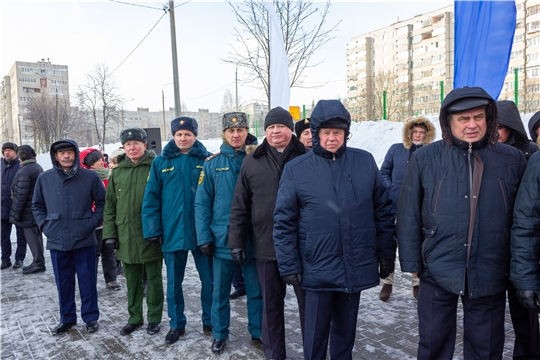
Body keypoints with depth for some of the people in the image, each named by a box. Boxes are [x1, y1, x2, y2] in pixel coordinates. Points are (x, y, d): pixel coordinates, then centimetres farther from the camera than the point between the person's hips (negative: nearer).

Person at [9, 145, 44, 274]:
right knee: (36, 235, 15)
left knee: (32, 237, -2)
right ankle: (38, 262, 23)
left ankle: (38, 264, 3)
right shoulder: (38, 167, 10)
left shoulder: (24, 171, -20)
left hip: (28, 211, -9)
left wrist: (16, 213, -14)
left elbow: (21, 195, -21)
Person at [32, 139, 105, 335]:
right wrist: (44, 224, 1)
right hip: (57, 241, 2)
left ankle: (91, 317, 23)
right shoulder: (44, 178, 3)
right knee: (63, 282, 13)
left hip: (84, 240, -2)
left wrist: (93, 222, -7)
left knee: (87, 281, 8)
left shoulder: (90, 177, -5)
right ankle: (67, 318, 29)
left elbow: (102, 202, 3)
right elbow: (37, 205, 14)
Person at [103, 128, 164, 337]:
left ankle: (154, 318, 25)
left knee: (154, 280, 10)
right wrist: (110, 233, 4)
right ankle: (134, 318, 32)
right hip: (126, 237, 4)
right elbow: (109, 206, 10)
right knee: (132, 281, 16)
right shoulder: (117, 172, 8)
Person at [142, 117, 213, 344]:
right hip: (172, 232, 1)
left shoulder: (207, 160, -1)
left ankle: (210, 321, 30)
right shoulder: (161, 162, 3)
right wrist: (152, 230, -4)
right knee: (174, 282, 14)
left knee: (209, 279, 11)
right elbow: (151, 199, 2)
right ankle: (176, 324, 31)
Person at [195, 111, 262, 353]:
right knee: (220, 292, 14)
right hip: (222, 240, 0)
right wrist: (204, 238, -7)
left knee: (256, 290, 14)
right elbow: (202, 204, -1)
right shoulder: (212, 164, -1)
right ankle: (219, 334, 33)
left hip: (253, 239, 0)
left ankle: (257, 331, 32)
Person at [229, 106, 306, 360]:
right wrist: (237, 240, 2)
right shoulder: (252, 161, 4)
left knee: (308, 301, 11)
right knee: (271, 303, 15)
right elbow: (239, 206, 5)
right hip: (266, 245, 2)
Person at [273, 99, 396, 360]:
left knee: (346, 328, 20)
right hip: (318, 268, -2)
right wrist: (289, 266, -5)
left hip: (357, 267, 2)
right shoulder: (296, 170, -6)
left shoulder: (365, 162, 0)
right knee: (316, 332, 12)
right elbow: (284, 222, -4)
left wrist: (387, 255, 6)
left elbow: (383, 211, 5)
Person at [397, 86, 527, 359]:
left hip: (490, 274, 2)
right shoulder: (425, 159, -5)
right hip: (437, 272, -1)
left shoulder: (513, 160, 0)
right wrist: (411, 262, -2)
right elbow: (409, 214, -2)